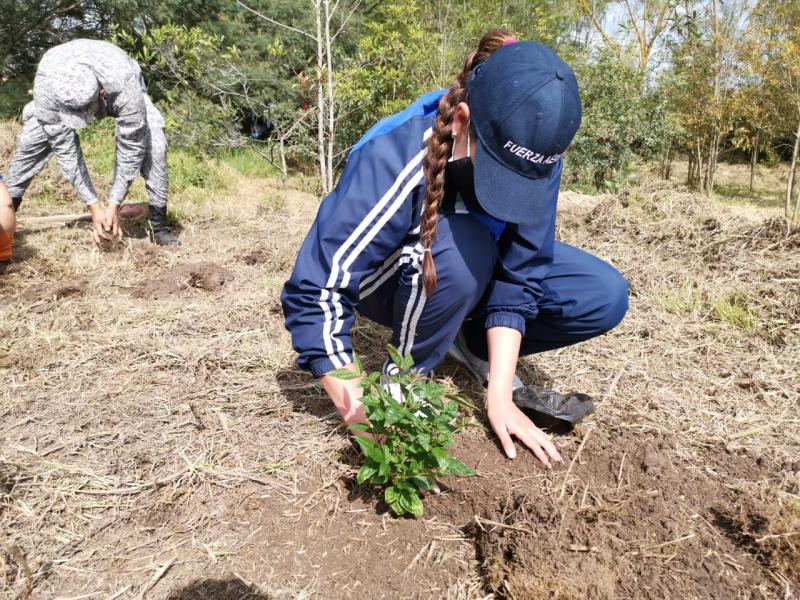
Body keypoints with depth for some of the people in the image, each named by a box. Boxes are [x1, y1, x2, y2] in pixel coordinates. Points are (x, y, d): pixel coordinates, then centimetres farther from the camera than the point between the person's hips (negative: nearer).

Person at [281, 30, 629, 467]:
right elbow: (314, 290, -35)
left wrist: (499, 393, -28)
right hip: (387, 279, -3)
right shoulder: (392, 159, -36)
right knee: (461, 250, -39)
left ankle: (473, 344, 5)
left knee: (604, 296, -14)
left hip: (474, 278, 4)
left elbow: (518, 274, -22)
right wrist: (363, 414, -38)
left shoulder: (530, 149, -24)